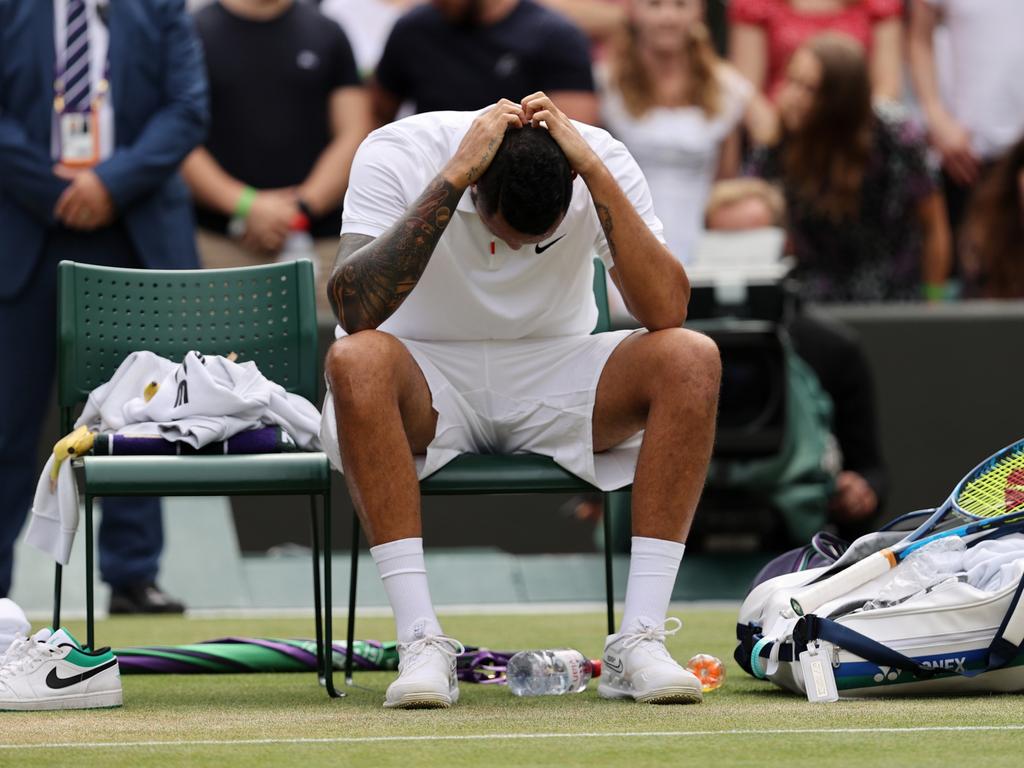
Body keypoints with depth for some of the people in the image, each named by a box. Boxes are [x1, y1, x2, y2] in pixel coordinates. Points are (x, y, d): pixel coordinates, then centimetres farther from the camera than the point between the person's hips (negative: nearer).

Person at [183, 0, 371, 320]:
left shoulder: (327, 35, 13)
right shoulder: (194, 33, 6)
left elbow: (353, 135, 7)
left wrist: (303, 206, -8)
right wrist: (245, 205, -13)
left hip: (320, 243, 2)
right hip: (219, 244, -2)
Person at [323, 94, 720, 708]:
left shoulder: (602, 160, -15)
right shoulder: (396, 155, -20)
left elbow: (667, 310, -25)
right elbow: (355, 310, -34)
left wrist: (595, 171, -30)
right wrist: (453, 175, -36)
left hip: (553, 375, 2)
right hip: (428, 381, -2)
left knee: (694, 360, -26)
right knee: (356, 362, -37)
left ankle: (639, 642, -25)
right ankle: (422, 643, -35)